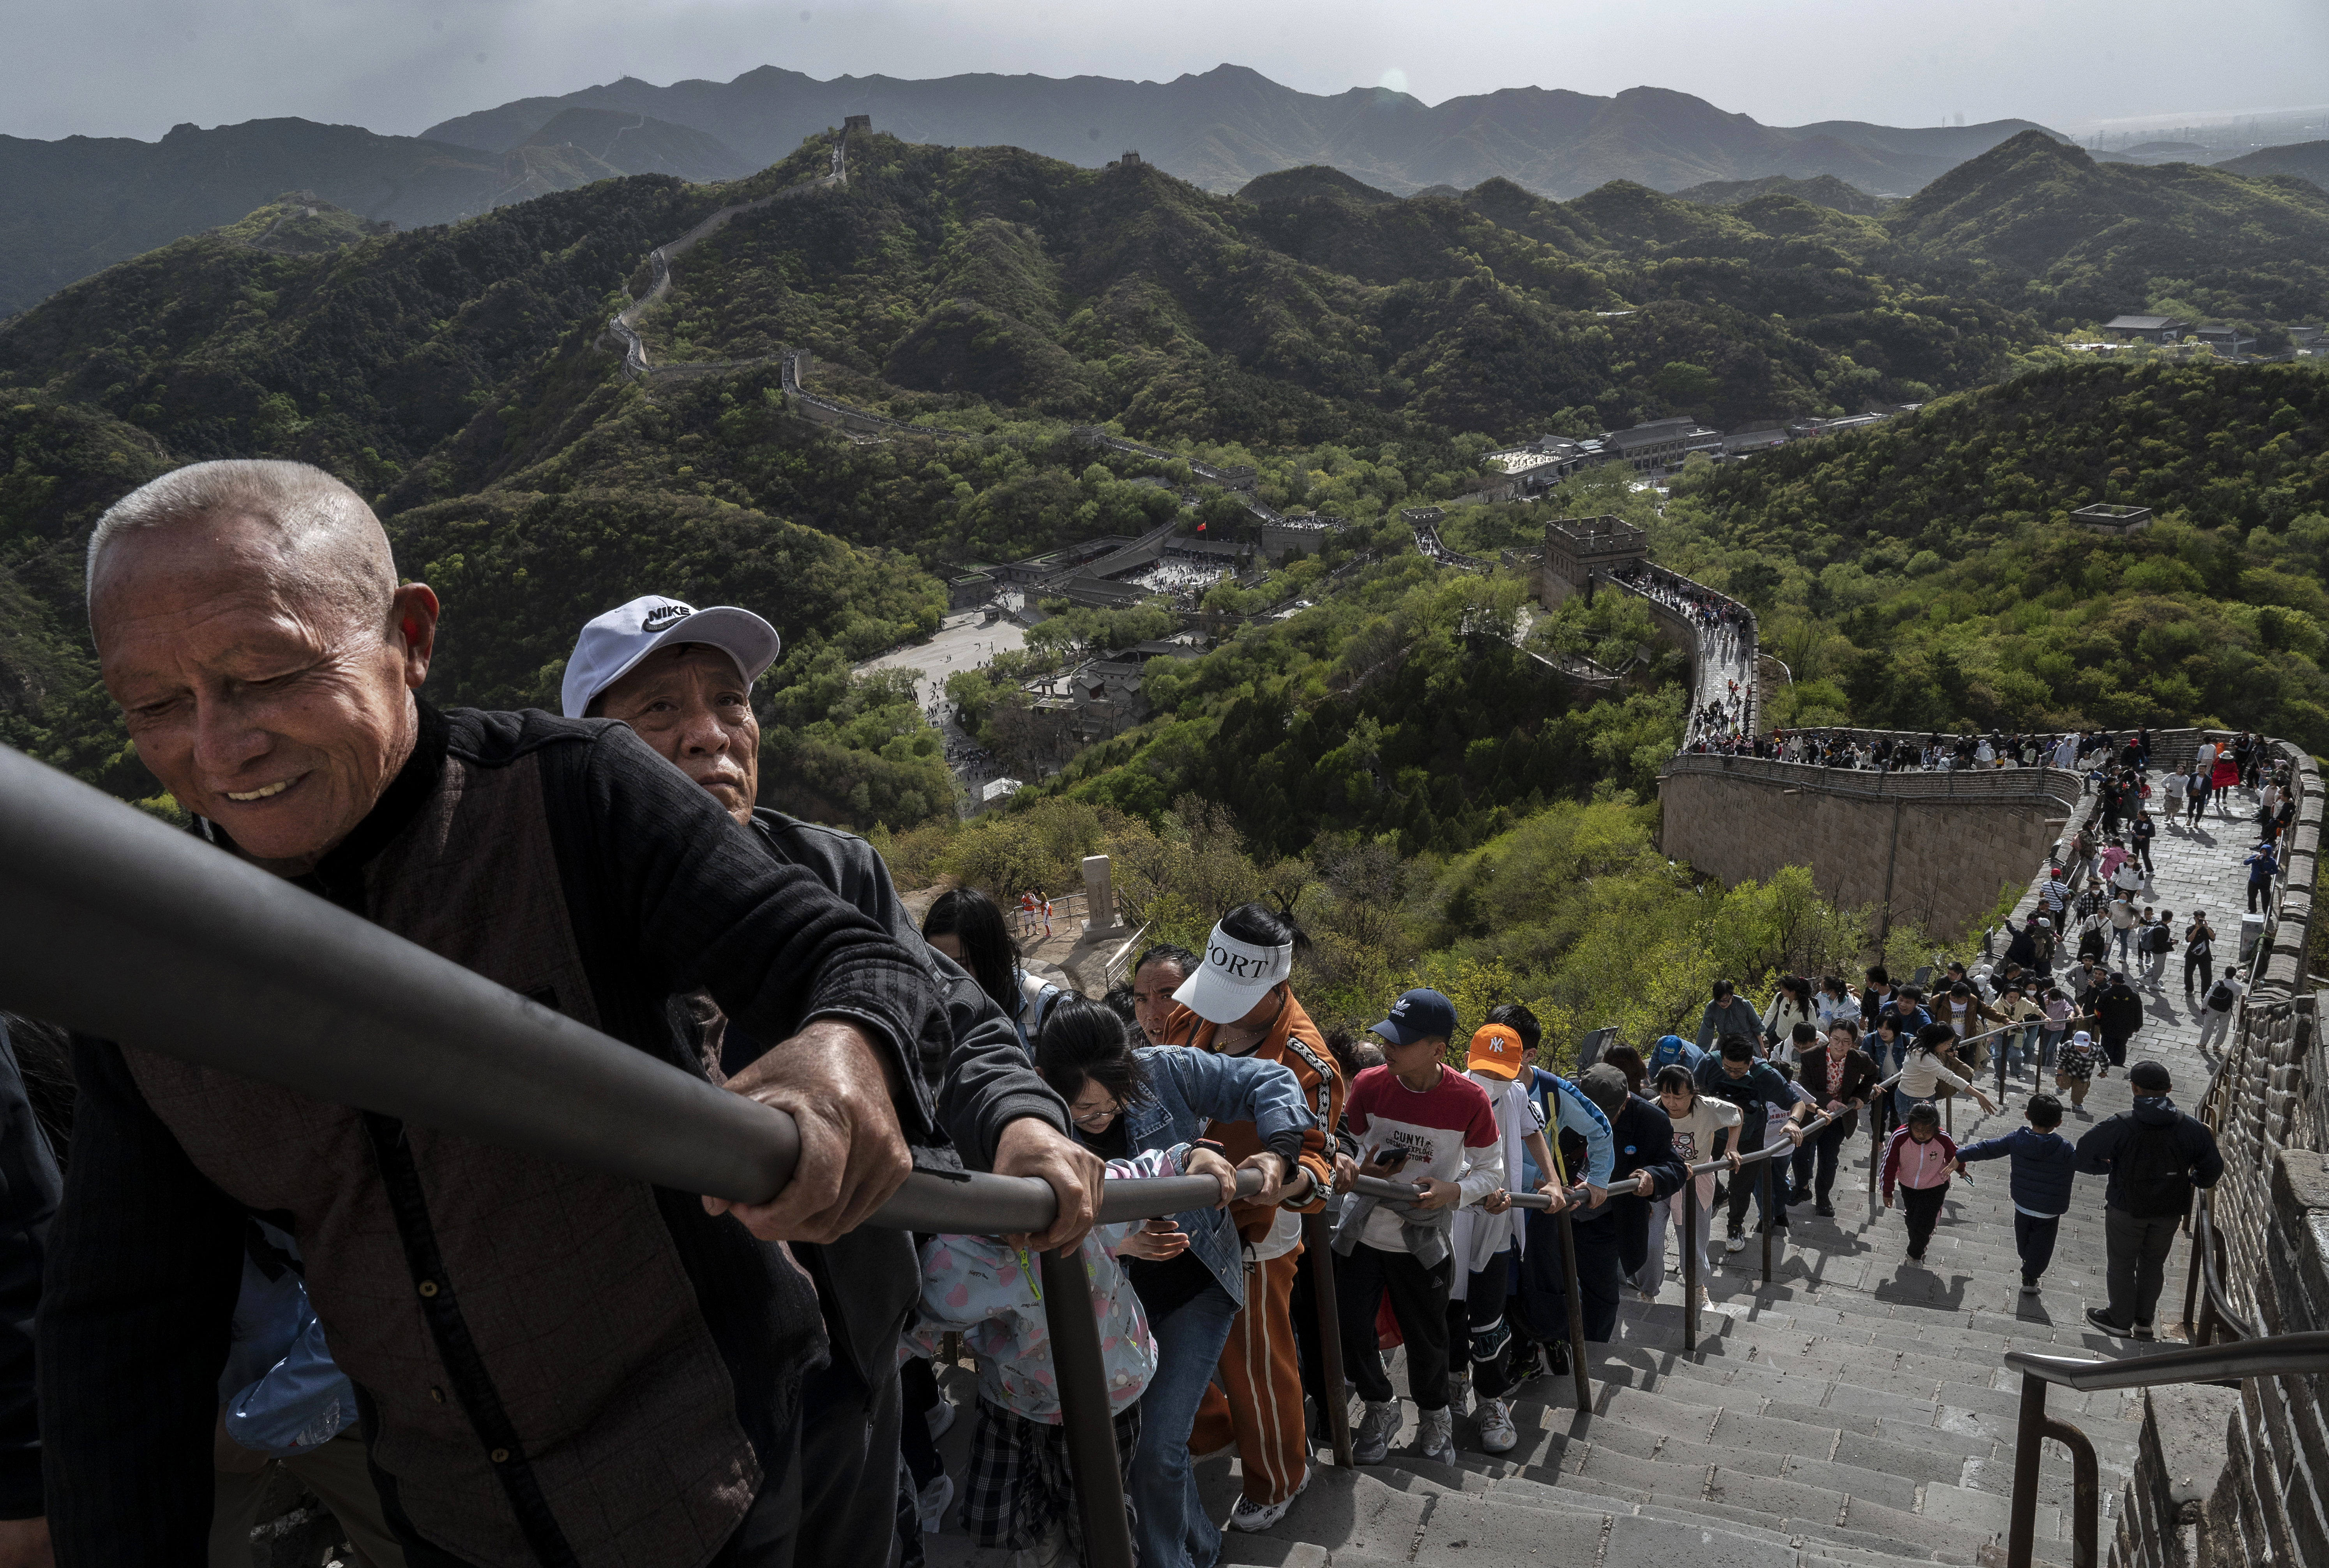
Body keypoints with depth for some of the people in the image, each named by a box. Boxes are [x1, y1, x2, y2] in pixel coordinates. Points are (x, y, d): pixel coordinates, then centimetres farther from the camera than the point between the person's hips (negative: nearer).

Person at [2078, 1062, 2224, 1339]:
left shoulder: (2118, 1126, -22)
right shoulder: (2193, 1128, -11)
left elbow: (2083, 1158, -19)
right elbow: (2213, 1169, -1)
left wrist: (2108, 1167, 1)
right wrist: (2195, 1181, 21)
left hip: (2126, 1210, -3)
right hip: (2170, 1212, 3)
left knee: (2121, 1265, 15)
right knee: (2153, 1264, 22)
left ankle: (2120, 1321, 28)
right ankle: (2144, 1321, 34)